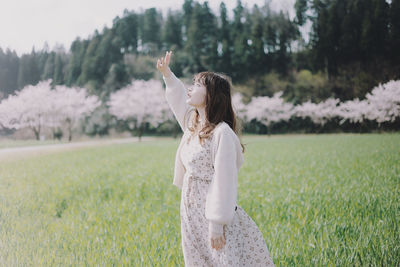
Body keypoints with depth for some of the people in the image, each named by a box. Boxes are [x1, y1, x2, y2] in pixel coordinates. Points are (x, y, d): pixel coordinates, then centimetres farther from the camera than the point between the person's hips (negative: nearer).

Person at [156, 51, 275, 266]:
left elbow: (225, 182, -19)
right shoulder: (193, 125, 7)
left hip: (212, 216, -8)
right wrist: (166, 73, 27)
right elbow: (178, 100, 30)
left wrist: (217, 224, -20)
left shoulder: (222, 133, -17)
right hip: (192, 214, 8)